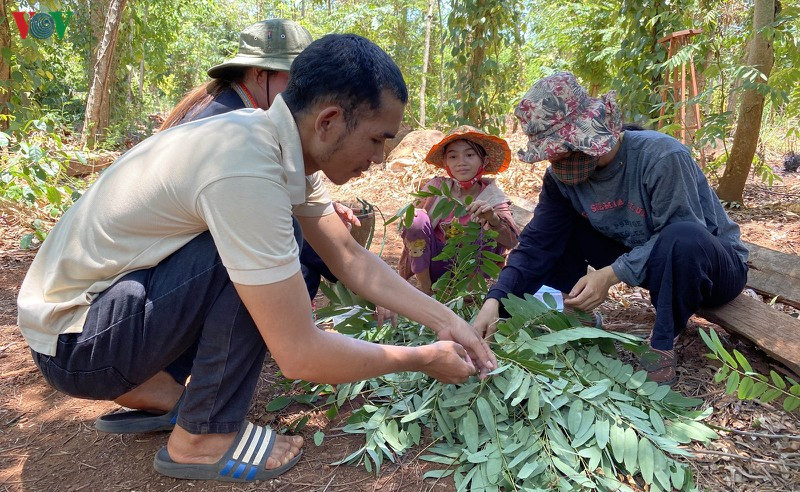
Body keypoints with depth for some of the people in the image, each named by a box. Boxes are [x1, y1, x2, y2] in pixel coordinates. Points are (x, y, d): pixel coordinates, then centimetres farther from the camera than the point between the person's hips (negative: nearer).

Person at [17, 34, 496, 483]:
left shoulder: (287, 146, -5)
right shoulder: (245, 169, -33)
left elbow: (352, 259, 3)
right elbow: (300, 355, -30)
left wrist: (447, 320, 0)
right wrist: (424, 359, -16)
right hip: (71, 339, -8)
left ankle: (153, 388, 8)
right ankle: (203, 436, -7)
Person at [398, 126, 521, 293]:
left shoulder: (492, 197, -10)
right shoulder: (437, 187, -6)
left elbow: (511, 241, -22)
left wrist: (493, 218, -43)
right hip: (435, 263, 2)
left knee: (490, 236, -27)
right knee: (417, 219, -21)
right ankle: (425, 288, -9)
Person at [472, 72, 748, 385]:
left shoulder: (661, 156, -30)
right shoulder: (562, 177, -12)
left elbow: (682, 236, -30)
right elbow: (537, 244, -15)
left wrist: (611, 274, -38)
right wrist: (495, 300, -29)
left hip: (713, 266, -4)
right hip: (644, 258, 5)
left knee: (682, 239, -40)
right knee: (559, 231, -10)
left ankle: (663, 347, -20)